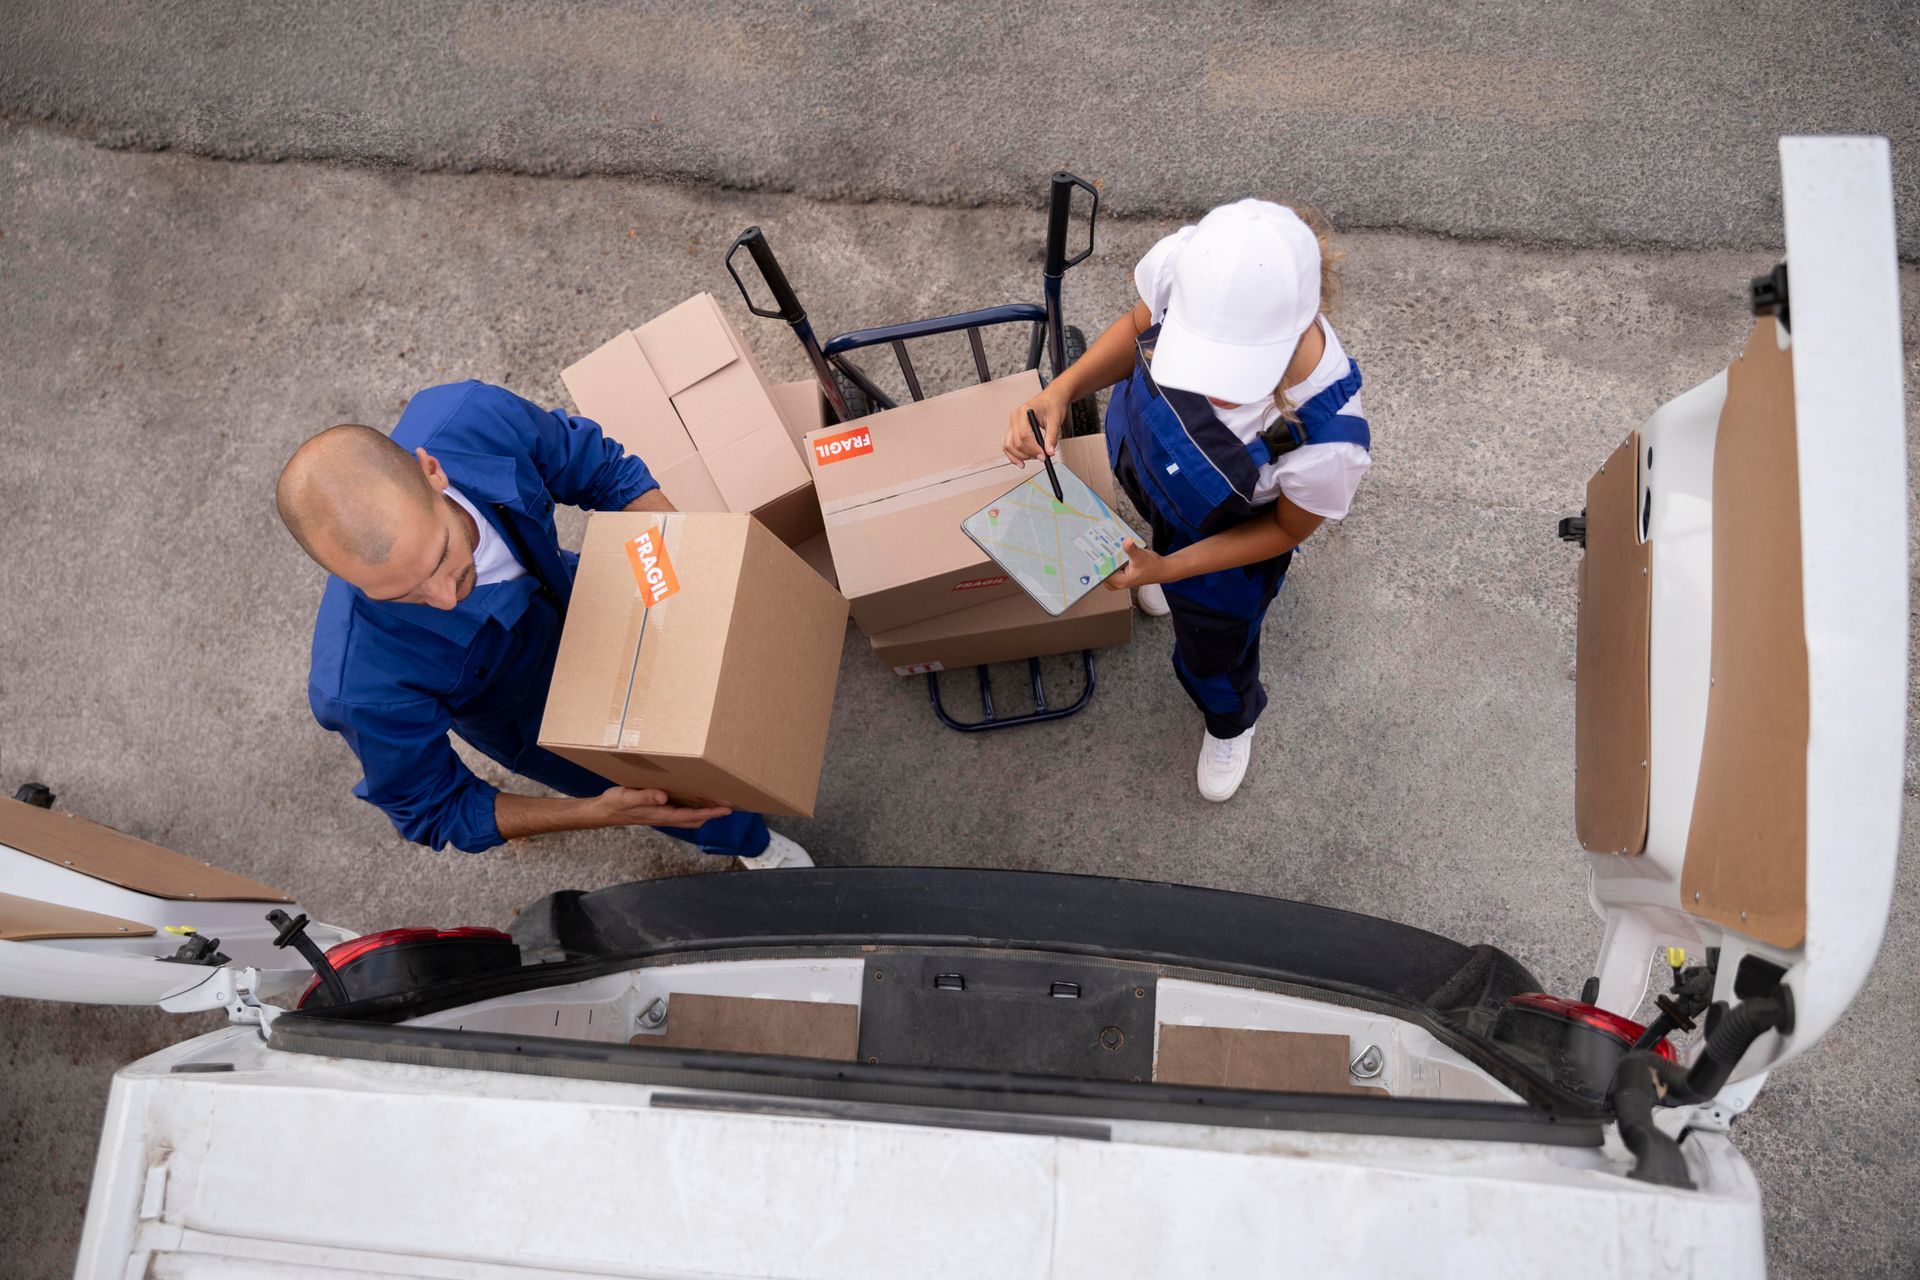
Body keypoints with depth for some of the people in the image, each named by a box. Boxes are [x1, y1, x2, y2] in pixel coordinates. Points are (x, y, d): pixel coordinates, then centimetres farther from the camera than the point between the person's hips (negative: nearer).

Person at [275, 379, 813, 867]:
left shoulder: (471, 418, -40)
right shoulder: (364, 687, -47)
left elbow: (602, 469, -19)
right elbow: (435, 811, -26)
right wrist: (599, 814, -35)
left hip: (574, 592, 3)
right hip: (526, 715, -2)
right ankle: (750, 843, 58)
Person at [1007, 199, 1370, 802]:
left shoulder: (1328, 440, -47)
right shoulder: (1186, 264, -40)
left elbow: (1288, 528, -22)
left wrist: (1172, 569, -27)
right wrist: (1060, 391, -28)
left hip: (1232, 541, -2)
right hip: (1140, 445, 3)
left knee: (1212, 655, 27)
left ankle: (1231, 724, 64)